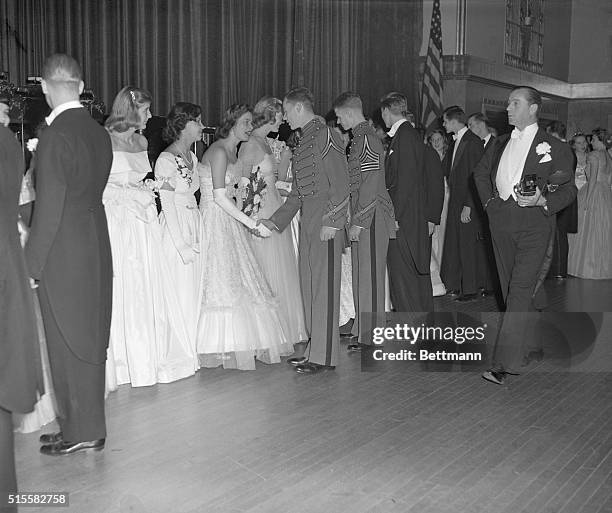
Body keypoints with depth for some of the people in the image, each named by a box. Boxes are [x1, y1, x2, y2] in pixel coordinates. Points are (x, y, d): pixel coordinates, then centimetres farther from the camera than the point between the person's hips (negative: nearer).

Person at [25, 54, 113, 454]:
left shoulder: (57, 135, -17)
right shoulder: (100, 133, 5)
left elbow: (50, 207, -18)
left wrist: (32, 262, -10)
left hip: (64, 253, -7)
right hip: (97, 245, 7)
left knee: (68, 342, 5)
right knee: (91, 339, 15)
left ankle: (81, 431, 17)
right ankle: (89, 424, 28)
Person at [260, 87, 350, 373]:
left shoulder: (325, 135, -8)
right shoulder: (304, 141, 19)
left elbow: (340, 183, -14)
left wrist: (331, 221, -19)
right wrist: (275, 221, 17)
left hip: (326, 220, -9)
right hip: (307, 219, 9)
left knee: (324, 285, -5)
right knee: (309, 284, 11)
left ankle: (324, 356, 2)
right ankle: (314, 350, 20)